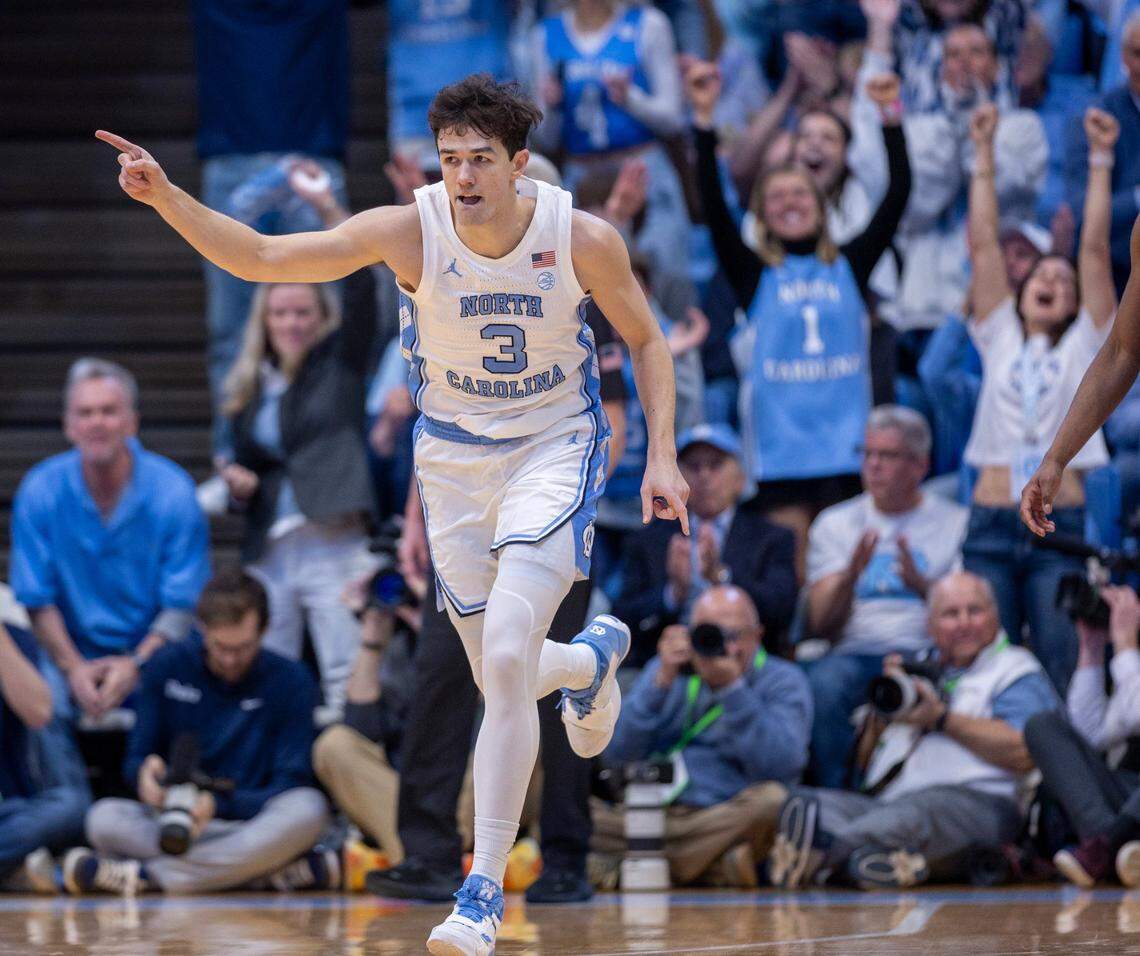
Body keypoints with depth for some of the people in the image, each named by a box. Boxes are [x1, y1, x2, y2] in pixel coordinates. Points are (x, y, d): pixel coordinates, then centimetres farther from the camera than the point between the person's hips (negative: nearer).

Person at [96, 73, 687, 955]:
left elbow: (645, 338, 0)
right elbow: (262, 259, -20)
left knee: (507, 658, -21)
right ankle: (596, 656, 49)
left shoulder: (583, 238, -18)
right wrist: (168, 199, -35)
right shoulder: (410, 231, -18)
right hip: (454, 459, 3)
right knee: (505, 681, 10)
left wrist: (662, 456, -9)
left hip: (554, 451, -3)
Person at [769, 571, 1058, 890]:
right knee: (806, 802, -22)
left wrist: (941, 718, -3)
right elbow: (866, 758, 30)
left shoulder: (1015, 670, 15)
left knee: (912, 812, -40)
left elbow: (1023, 753, -6)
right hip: (883, 801, 6)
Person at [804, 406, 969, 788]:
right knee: (824, 681, -34)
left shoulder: (956, 523, 12)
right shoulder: (834, 524, 18)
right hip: (855, 653, 2)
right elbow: (820, 625, 7)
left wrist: (921, 585, -18)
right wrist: (849, 577, -13)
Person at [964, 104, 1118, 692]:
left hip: (1060, 526, -1)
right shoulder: (999, 338, 16)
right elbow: (983, 246, 12)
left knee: (1058, 671, -8)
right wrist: (983, 154, 10)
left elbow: (1095, 250, 7)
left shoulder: (1084, 346, 13)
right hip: (991, 525, 1)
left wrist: (1100, 159, 4)